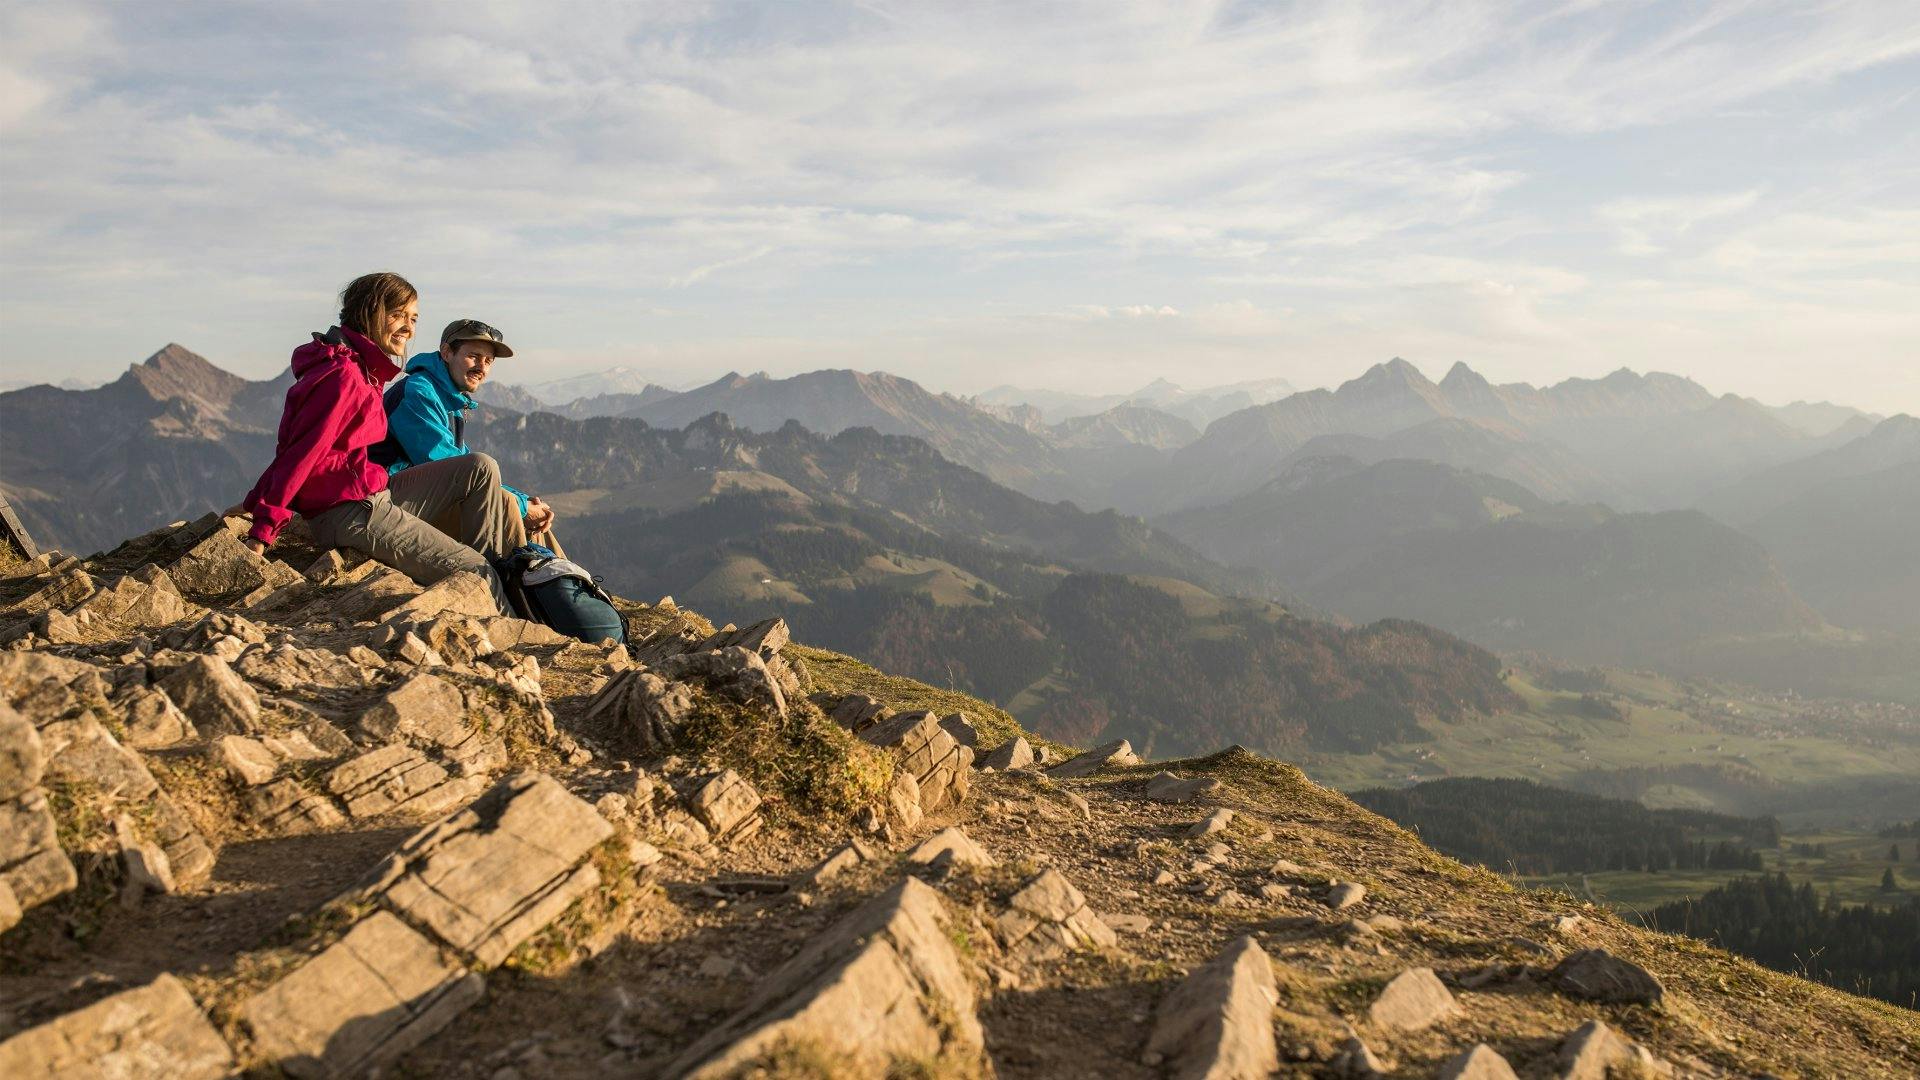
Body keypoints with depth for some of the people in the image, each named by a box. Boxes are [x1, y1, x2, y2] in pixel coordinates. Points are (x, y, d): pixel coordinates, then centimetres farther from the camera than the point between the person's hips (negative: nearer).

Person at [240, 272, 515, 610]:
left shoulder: (364, 371, 15)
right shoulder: (342, 374, -17)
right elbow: (300, 455, -20)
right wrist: (263, 530, -21)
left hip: (373, 497, 10)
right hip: (353, 515, -10)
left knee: (481, 469, 9)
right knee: (474, 573, -8)